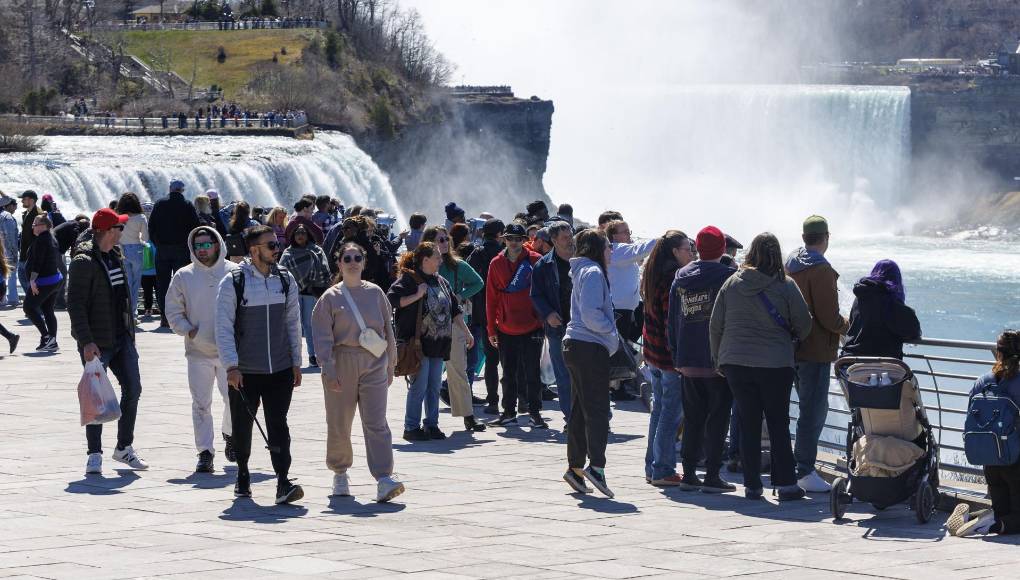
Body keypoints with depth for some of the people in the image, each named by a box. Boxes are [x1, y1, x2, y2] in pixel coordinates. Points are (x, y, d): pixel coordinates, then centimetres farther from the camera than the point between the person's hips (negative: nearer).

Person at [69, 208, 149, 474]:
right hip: (97, 342, -8)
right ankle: (95, 454, 5)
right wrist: (86, 341, -22)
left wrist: (129, 330, 19)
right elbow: (75, 305, -17)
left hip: (122, 338, 8)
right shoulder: (83, 262, -13)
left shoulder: (115, 255, 13)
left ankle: (124, 447, 19)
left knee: (132, 389, 6)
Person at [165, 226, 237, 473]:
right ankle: (205, 451, 6)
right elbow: (173, 312, 7)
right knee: (201, 404, 0)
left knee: (234, 398, 1)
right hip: (198, 351, 1)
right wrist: (188, 330, -8)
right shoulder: (183, 276, 4)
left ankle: (230, 434, 30)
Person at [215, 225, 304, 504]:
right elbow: (224, 327, -7)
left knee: (278, 425, -7)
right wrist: (231, 366, -13)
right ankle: (243, 476, 31)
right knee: (242, 427, 10)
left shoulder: (285, 280, 7)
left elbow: (293, 323, 14)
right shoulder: (233, 282, -6)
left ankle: (283, 483, -12)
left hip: (280, 371, 2)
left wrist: (296, 363, 12)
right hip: (244, 373, -2)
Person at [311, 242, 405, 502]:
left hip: (373, 364, 1)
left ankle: (384, 479, -18)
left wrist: (390, 365, 16)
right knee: (339, 424, 8)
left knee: (376, 423, -10)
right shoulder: (331, 297, 0)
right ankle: (340, 473, 29)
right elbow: (322, 336, -4)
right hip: (342, 363, -1)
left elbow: (388, 331, 15)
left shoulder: (375, 293, 8)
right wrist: (328, 369, -14)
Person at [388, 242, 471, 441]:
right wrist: (417, 296, -19)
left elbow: (455, 310, 22)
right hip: (419, 342, -7)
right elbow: (391, 300, -17)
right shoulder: (408, 279, -7)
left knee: (434, 386, 9)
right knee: (419, 385, -7)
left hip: (438, 342, 7)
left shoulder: (441, 282, 16)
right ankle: (411, 427, 0)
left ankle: (432, 424, 17)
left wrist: (466, 332, 17)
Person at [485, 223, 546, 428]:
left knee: (532, 371, 1)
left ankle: (534, 412, 7)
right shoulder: (497, 263, 3)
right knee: (509, 372, 10)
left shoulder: (535, 261, -3)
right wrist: (492, 329, 4)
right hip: (506, 330, 3)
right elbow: (491, 298, 5)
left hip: (532, 327, -2)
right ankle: (509, 412, 19)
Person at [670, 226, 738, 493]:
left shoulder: (681, 277, 7)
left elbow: (672, 319, 10)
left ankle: (689, 473, 12)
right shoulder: (728, 276, -9)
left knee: (692, 418, 12)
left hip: (688, 361, 5)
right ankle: (712, 475, -2)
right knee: (718, 418, 1)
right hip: (719, 360, -5)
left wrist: (677, 355, 15)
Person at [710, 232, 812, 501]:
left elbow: (716, 326, 5)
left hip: (735, 364, 2)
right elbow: (803, 323, -2)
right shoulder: (785, 286, -8)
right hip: (775, 365, -2)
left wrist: (719, 360, 16)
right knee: (779, 423, 6)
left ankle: (752, 485, 9)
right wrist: (792, 339, 20)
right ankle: (785, 484, 4)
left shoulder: (731, 284, 1)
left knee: (748, 424, 8)